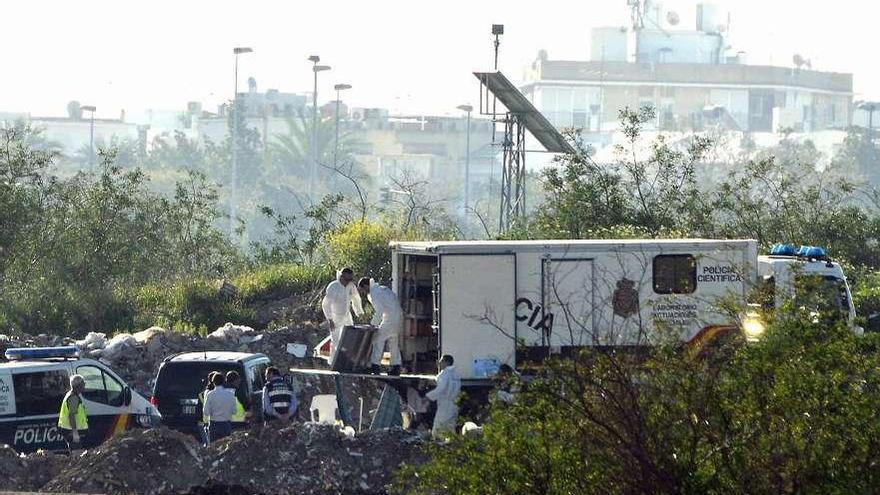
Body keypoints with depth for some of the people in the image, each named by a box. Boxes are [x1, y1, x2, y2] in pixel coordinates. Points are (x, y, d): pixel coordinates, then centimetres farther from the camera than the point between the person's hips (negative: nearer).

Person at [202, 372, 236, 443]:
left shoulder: (210, 394, -8)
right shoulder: (230, 394, -1)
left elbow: (206, 412, -8)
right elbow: (233, 411, 2)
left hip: (214, 425, -2)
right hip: (226, 424, 2)